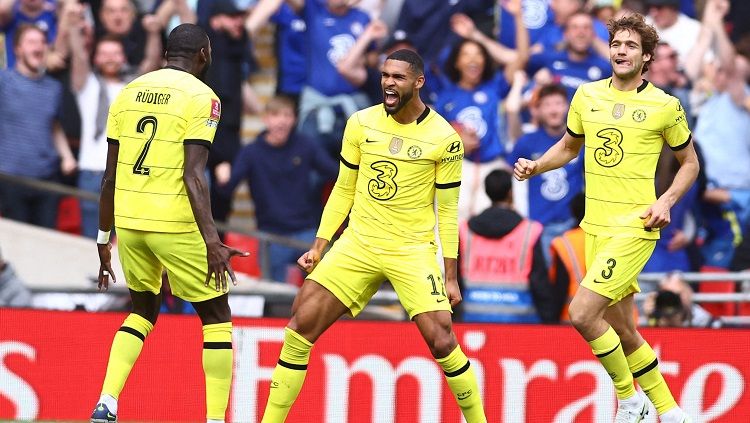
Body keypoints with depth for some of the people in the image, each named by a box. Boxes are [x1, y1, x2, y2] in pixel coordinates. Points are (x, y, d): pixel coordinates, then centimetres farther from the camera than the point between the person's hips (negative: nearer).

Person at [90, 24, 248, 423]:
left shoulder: (128, 93, 11)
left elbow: (110, 176, 12)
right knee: (216, 317, 10)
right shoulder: (201, 97, -6)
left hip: (128, 220, 6)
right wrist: (212, 242, -20)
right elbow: (193, 174, -17)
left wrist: (104, 240, 20)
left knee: (142, 311, 24)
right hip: (175, 223, -5)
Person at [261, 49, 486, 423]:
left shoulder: (444, 138, -6)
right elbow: (344, 190, 12)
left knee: (441, 341, -15)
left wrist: (450, 276, -2)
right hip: (358, 244, 3)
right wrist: (319, 246, 7)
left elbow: (447, 210, -1)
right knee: (301, 324, -8)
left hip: (413, 251, -3)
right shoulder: (361, 124, 2)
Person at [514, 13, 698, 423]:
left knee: (582, 314, -18)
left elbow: (690, 162, 6)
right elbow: (568, 146, 21)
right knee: (621, 331, 10)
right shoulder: (587, 96, 7)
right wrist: (536, 166, 3)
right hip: (596, 227, 6)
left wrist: (666, 201, -9)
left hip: (635, 227, -6)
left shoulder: (665, 106, -5)